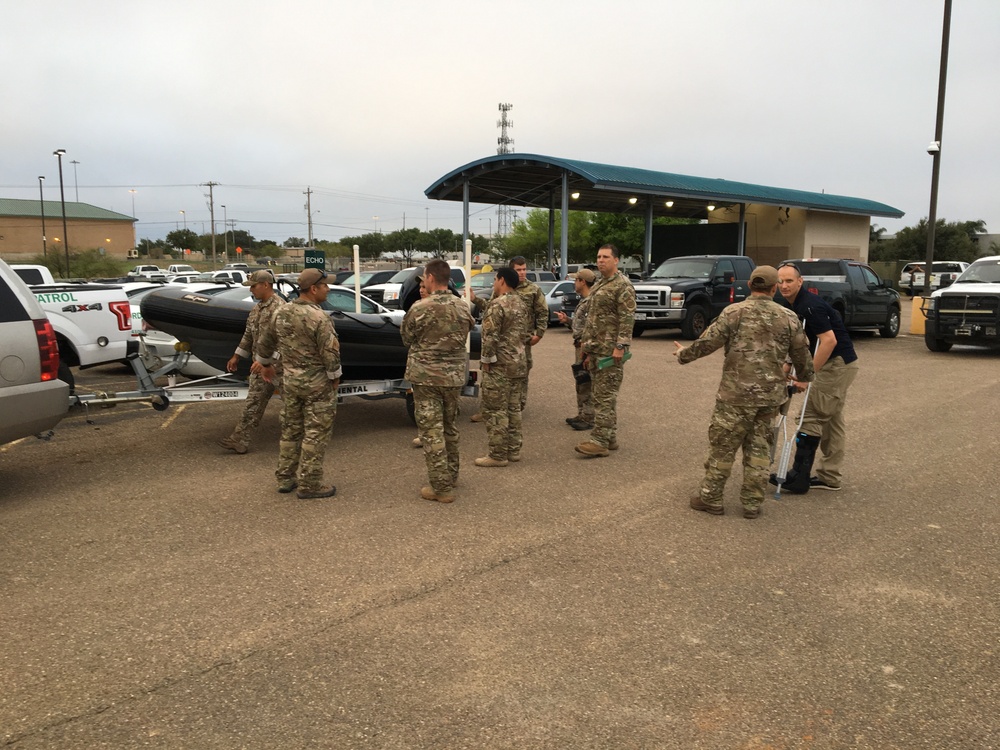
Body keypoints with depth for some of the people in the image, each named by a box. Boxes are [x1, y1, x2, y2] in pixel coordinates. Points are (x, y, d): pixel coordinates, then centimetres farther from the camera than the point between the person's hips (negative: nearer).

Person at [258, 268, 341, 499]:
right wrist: (335, 377, -5)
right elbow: (330, 353, -21)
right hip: (316, 383, -7)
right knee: (315, 433, 2)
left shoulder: (283, 312, 4)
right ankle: (309, 484, 7)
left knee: (290, 430, 18)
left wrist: (266, 364, 31)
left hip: (290, 380, 7)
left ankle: (285, 478, 26)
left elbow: (266, 341, 15)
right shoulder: (319, 317, -20)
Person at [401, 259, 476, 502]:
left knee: (432, 431, 0)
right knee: (450, 427, 21)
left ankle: (441, 487, 2)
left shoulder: (420, 308, -15)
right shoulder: (463, 306, 0)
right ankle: (451, 475, 34)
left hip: (426, 375, -5)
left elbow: (407, 338, -1)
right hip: (455, 375, 6)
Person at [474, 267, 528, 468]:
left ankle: (498, 455, 0)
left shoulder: (497, 304, -15)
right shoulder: (521, 305, 13)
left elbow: (490, 336, -20)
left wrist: (486, 360, -12)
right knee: (513, 408, 14)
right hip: (519, 364, 9)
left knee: (495, 410, -3)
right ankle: (514, 450, 20)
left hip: (500, 366, -9)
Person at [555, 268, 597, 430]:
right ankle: (581, 414, 24)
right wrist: (567, 319, 14)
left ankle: (588, 418, -2)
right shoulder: (584, 300, 16)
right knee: (580, 382, 15)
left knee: (586, 383, -6)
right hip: (580, 345, 10)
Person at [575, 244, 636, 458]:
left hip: (610, 352, -9)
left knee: (605, 397, -8)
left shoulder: (623, 286, -9)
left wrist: (620, 346, -23)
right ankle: (610, 438, 19)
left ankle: (600, 441, -6)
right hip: (596, 350, 9)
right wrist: (587, 350, 21)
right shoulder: (598, 286, 19)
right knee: (601, 396, 12)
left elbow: (627, 318, -16)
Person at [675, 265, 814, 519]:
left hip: (736, 393, -3)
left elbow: (707, 342, -7)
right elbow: (802, 354, 11)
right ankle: (752, 503, 18)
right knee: (759, 448, 13)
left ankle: (711, 498, 14)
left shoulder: (734, 312, -6)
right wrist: (805, 378, 30)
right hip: (771, 395, 3)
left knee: (722, 446, 7)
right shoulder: (789, 317, 4)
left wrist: (683, 355, 11)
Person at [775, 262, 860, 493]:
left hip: (837, 365, -10)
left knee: (812, 418, -8)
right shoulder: (796, 306, 10)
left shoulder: (810, 306, -20)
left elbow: (829, 340, -26)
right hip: (840, 365, 10)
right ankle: (830, 477, 22)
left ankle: (799, 478, -3)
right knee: (832, 420, 14)